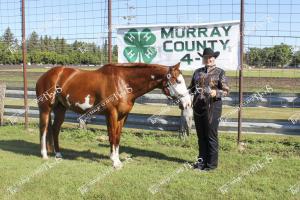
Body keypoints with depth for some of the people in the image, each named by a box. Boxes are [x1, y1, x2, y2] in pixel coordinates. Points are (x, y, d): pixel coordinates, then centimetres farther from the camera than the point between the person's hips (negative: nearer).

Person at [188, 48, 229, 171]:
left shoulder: (219, 72, 0)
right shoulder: (198, 72, 14)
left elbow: (226, 90, -4)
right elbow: (192, 87, 22)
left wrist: (216, 93, -23)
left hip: (212, 107, -5)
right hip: (198, 106, 5)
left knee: (211, 136, 0)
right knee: (201, 136, 12)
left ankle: (211, 163, 10)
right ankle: (202, 160, 24)